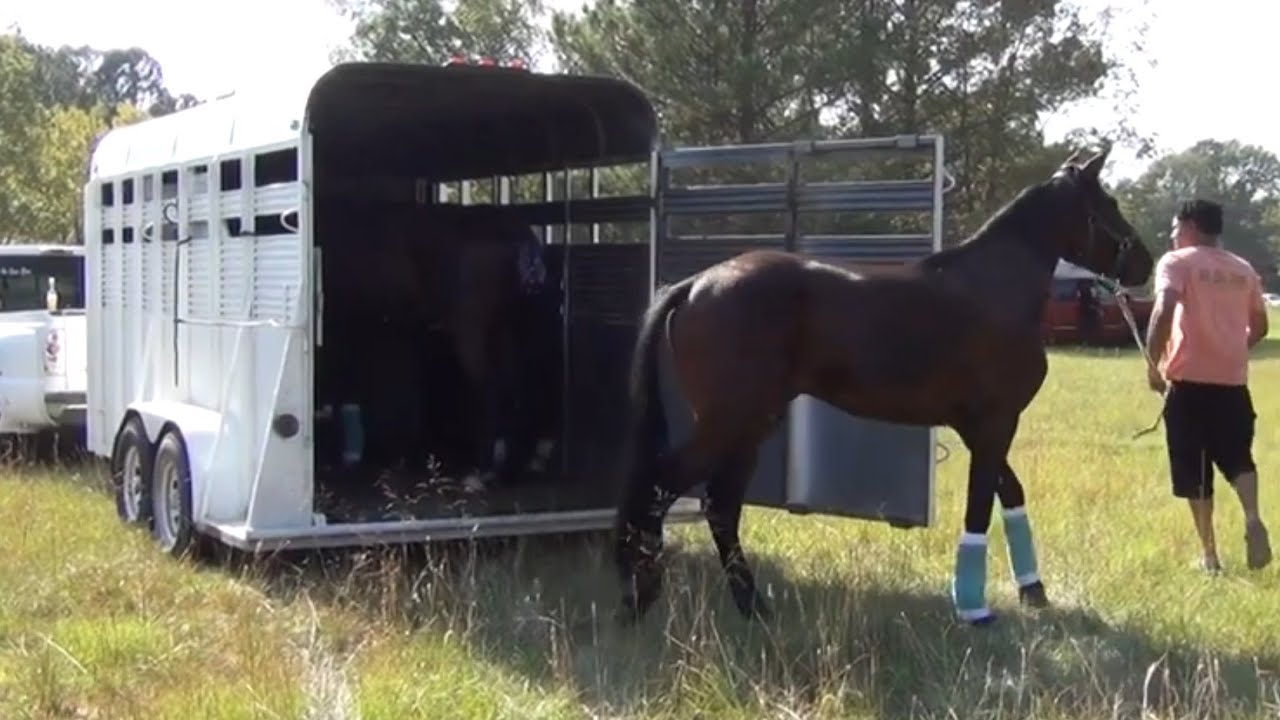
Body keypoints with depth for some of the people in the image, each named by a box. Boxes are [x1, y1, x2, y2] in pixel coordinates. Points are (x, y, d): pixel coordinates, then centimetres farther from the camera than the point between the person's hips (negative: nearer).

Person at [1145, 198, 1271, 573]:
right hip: (1233, 381, 4)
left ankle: (1209, 553, 6)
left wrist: (1154, 363, -12)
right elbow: (1259, 327, 19)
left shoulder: (1177, 262, -2)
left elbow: (1164, 309, -19)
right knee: (1237, 458, 13)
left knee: (1194, 471, 5)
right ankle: (1252, 519, -15)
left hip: (1190, 380, -4)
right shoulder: (1243, 269, 14)